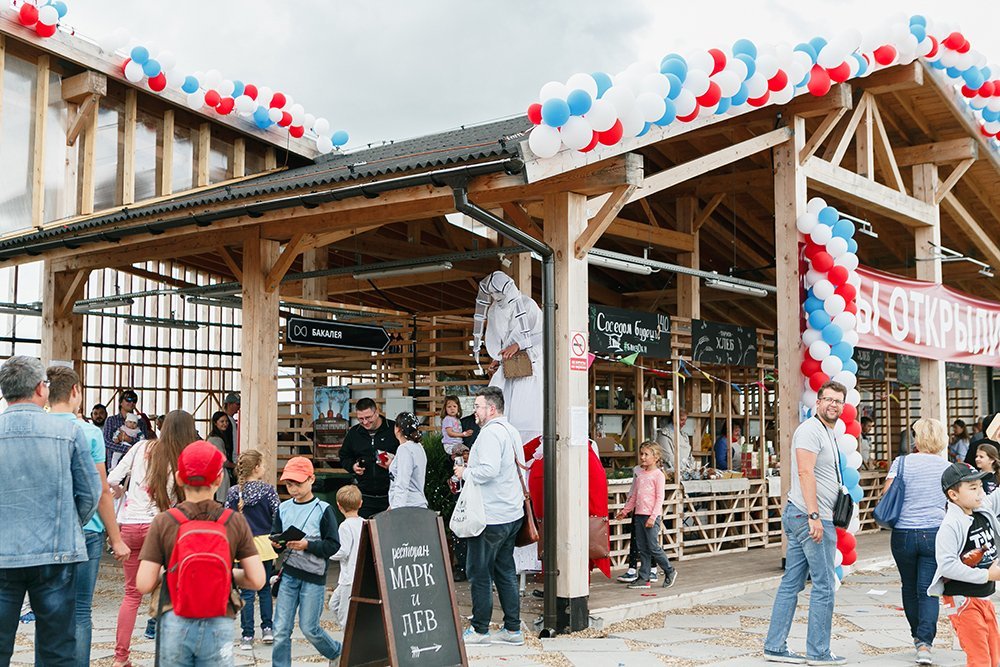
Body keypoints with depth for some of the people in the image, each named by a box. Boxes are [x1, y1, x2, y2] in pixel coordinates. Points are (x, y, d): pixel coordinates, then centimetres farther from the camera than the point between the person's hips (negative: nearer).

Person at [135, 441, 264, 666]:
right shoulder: (235, 522, -2)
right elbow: (257, 580, -4)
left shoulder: (163, 522, -3)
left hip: (175, 623, 0)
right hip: (218, 625, 0)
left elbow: (143, 584, -7)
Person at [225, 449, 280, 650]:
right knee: (265, 589, 16)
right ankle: (267, 628, 15)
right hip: (264, 544, 0)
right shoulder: (268, 490, -6)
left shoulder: (233, 492, -2)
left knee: (246, 592, 6)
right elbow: (277, 517, -5)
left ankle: (247, 636, 6)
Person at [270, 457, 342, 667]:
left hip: (314, 576, -4)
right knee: (281, 629, -1)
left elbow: (333, 545, -9)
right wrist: (277, 543, -11)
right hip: (289, 574, 4)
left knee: (309, 628, 2)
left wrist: (307, 545, -21)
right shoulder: (283, 508, 6)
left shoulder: (323, 510, -6)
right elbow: (275, 536, 11)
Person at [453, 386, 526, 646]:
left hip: (491, 517, -10)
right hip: (512, 514, 10)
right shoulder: (511, 431, 14)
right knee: (505, 571, 13)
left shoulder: (490, 432, -16)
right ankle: (513, 629, 17)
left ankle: (479, 629, 8)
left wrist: (465, 472, -9)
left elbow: (489, 470, -27)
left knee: (479, 573, 1)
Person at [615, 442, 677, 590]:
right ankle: (644, 578, 12)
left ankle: (669, 572, 15)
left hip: (651, 516, -7)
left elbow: (659, 498, -12)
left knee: (653, 547, -4)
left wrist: (653, 517, -18)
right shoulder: (640, 474, 14)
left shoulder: (658, 475, -7)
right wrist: (625, 510, 18)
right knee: (642, 549, 8)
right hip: (639, 515, 7)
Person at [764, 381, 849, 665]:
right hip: (810, 517, -10)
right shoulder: (810, 430, -11)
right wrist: (814, 516, -25)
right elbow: (805, 472, -20)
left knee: (791, 583, 10)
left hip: (799, 516, 10)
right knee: (824, 586, -2)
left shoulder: (829, 433, 21)